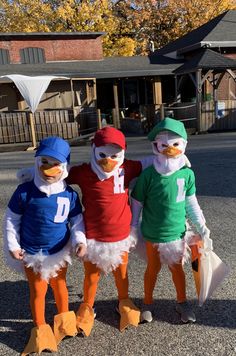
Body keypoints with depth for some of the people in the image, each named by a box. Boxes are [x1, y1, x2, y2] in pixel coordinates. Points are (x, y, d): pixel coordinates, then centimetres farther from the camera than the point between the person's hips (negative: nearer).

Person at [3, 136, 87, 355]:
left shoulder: (70, 194, -12)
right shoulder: (25, 191, -17)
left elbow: (77, 220, -2)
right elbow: (11, 219, -6)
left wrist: (79, 241, -17)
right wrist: (12, 246, -7)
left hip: (60, 251, 2)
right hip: (32, 253, -2)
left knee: (59, 285, 23)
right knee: (37, 290, 11)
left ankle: (64, 321, 47)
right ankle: (40, 330, 35)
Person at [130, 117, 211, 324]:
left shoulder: (187, 173, -10)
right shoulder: (148, 174, -17)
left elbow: (191, 202, 3)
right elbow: (137, 202, -7)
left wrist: (201, 226, 7)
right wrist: (133, 227, -1)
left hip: (177, 232, 2)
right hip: (153, 234, -2)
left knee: (177, 268, 20)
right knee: (153, 269, 18)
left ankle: (182, 302, 43)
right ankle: (148, 304, 40)